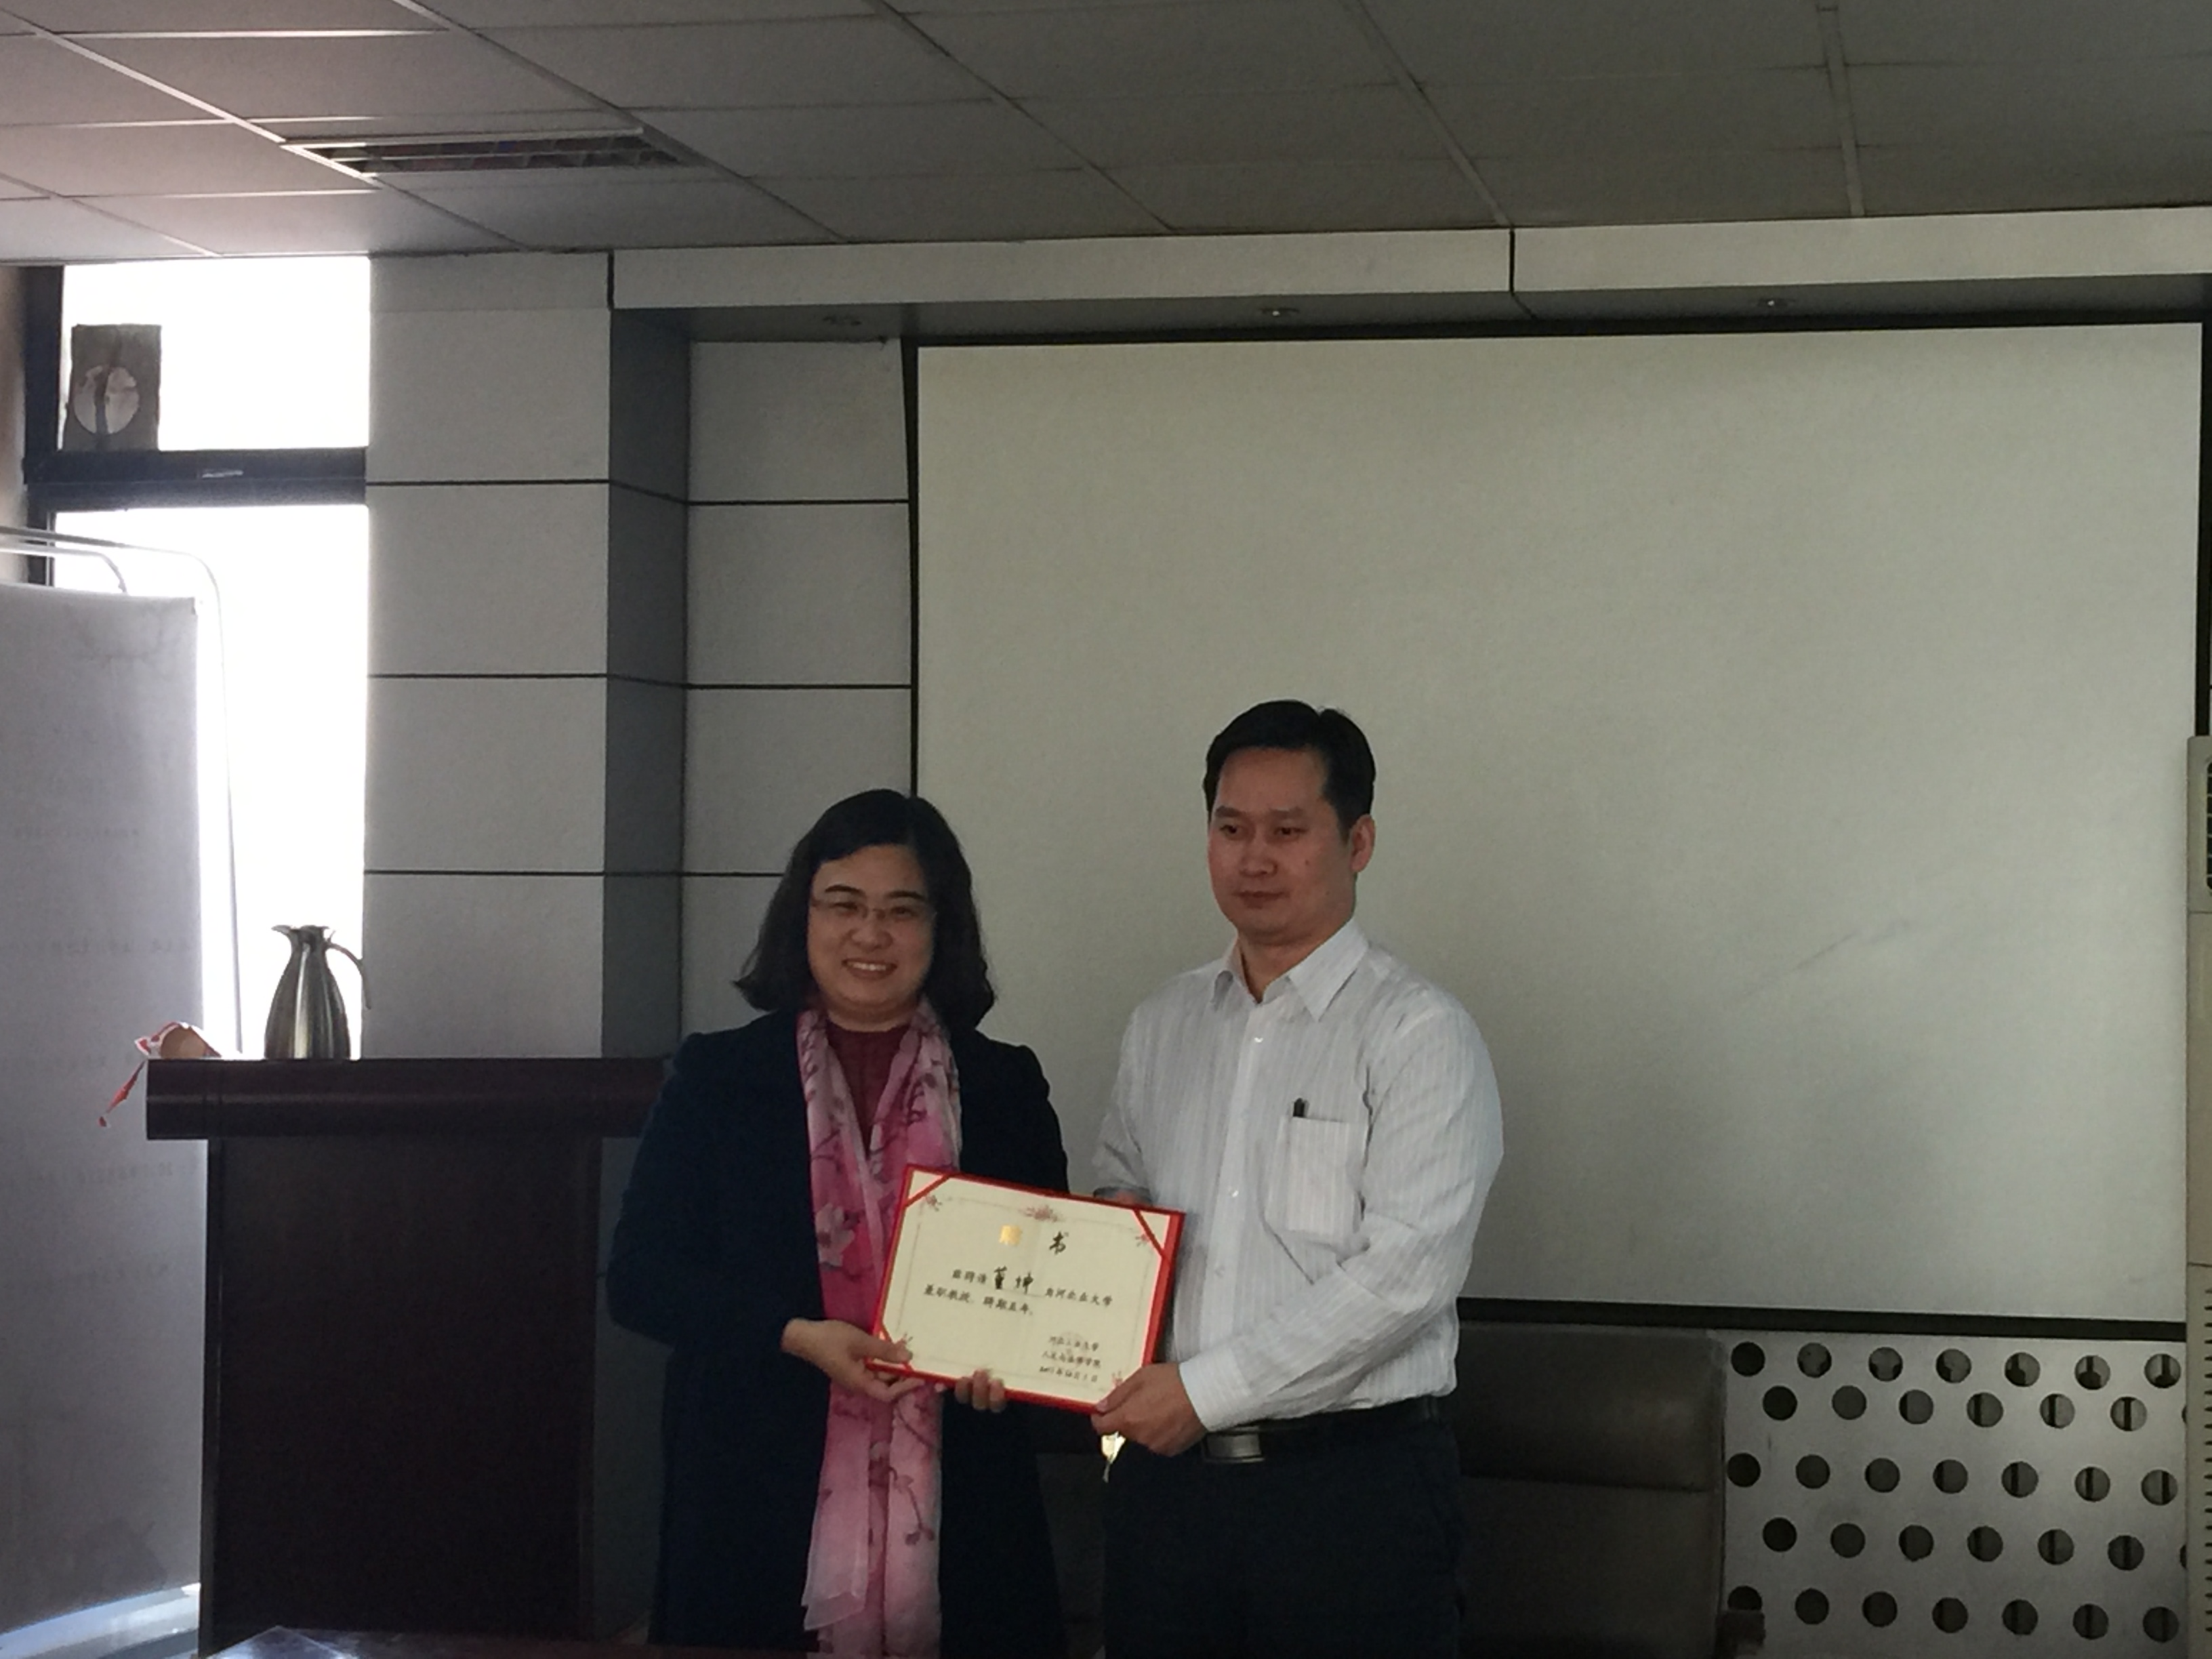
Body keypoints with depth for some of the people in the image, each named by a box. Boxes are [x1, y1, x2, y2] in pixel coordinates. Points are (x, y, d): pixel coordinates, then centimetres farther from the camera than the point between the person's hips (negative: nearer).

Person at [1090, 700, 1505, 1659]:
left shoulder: (1419, 1035, -6)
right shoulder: (1161, 1027, 13)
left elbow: (1405, 1273, -15)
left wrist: (1206, 1389, -15)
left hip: (1354, 1481, -5)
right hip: (1164, 1466, 5)